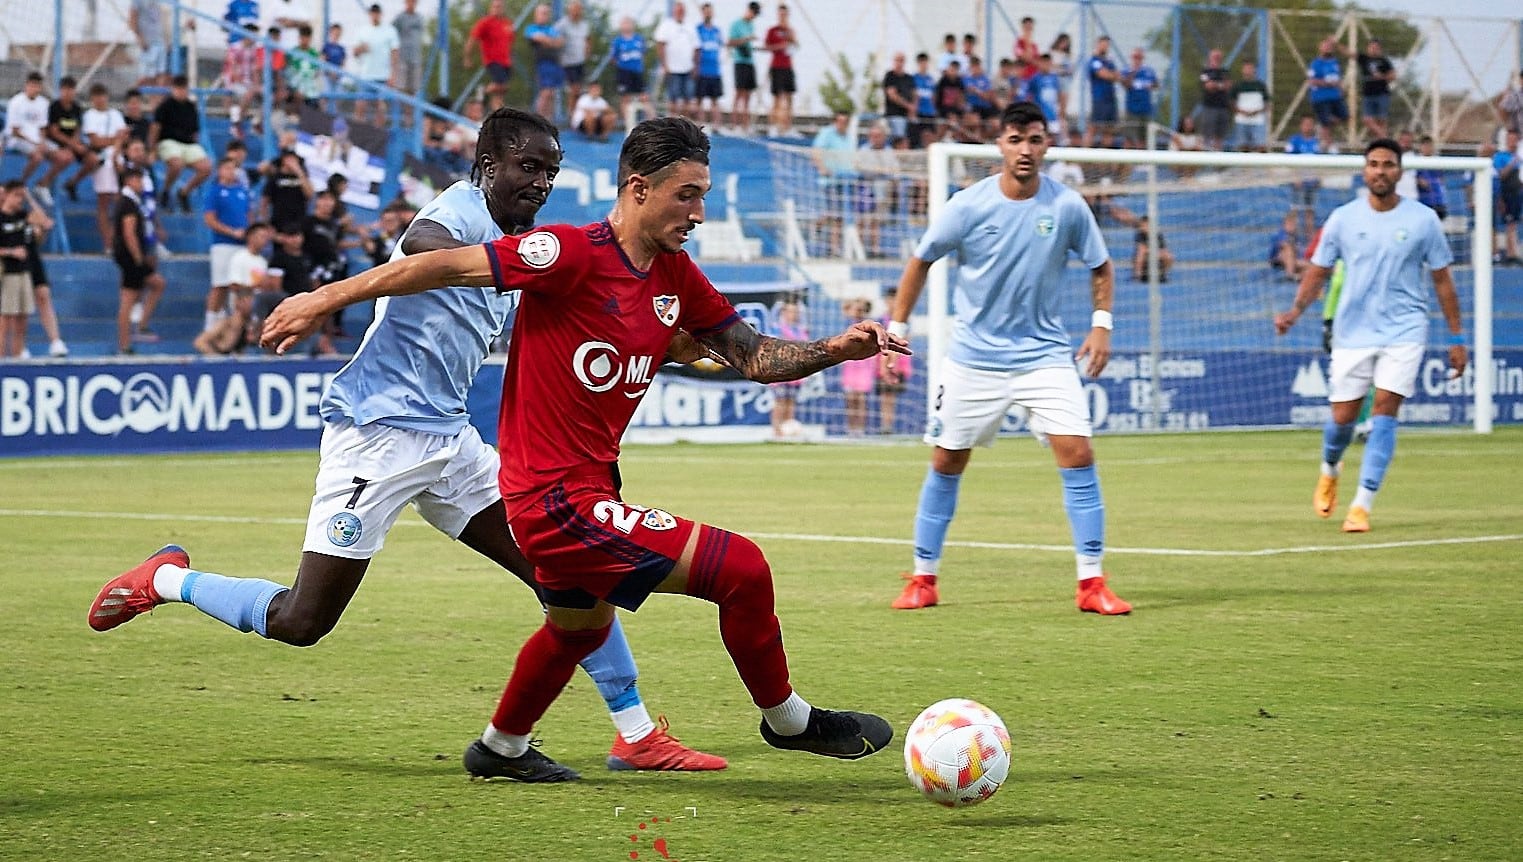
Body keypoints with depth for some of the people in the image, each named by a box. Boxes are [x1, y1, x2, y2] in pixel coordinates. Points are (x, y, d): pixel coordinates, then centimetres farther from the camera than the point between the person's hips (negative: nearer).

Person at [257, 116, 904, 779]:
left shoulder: (676, 277, 5)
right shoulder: (574, 254, -20)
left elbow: (753, 356, 11)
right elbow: (446, 266, -17)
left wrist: (837, 348, -6)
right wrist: (327, 298, -15)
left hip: (586, 491, 10)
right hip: (562, 500, -10)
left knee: (578, 627, 34)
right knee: (741, 569, -13)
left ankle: (501, 750, 58)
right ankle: (788, 721, 8)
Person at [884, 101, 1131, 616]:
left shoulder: (1067, 207, -6)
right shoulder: (968, 206, -9)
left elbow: (1100, 267, 9)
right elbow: (921, 262, 5)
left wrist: (1101, 324, -4)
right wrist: (896, 329, 2)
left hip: (1045, 355, 0)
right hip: (974, 356, 0)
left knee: (1078, 454, -13)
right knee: (947, 462, 5)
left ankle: (1091, 583, -8)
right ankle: (923, 579, 19)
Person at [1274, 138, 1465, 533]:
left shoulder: (1423, 220, -1)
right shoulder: (1343, 219, 1)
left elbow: (1442, 280, 6)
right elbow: (1317, 272, 7)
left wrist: (1457, 338, 5)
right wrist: (1296, 309, -12)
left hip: (1404, 332, -1)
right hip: (1353, 333, 1)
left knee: (1384, 411, -14)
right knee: (1343, 417, 4)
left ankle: (1362, 505, -12)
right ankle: (1330, 470, 38)